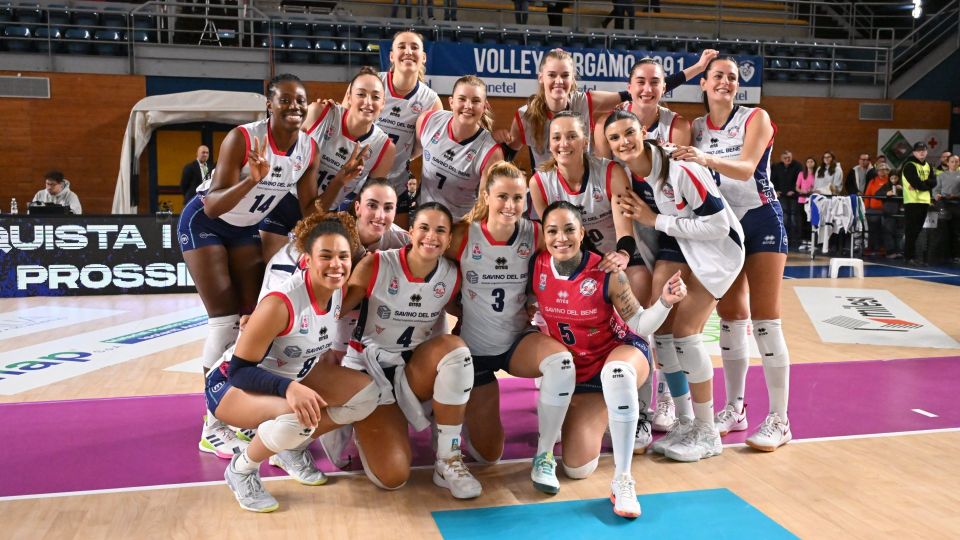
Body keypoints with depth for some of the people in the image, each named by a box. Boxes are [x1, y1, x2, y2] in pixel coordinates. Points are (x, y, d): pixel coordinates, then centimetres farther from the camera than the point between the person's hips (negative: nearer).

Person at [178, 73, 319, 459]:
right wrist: (252, 179, -47)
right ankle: (214, 428, -1)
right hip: (204, 225, -6)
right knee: (225, 321, -10)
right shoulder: (242, 138, -29)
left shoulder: (309, 148, -12)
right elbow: (213, 206, -32)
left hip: (246, 228, 6)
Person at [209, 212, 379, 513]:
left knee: (366, 393, -8)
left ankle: (291, 449, 11)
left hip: (292, 375, 7)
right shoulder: (280, 304, -33)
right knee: (298, 418, -36)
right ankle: (241, 469, -5)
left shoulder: (341, 291, -13)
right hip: (232, 384, -7)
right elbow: (239, 369, -30)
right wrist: (288, 388, -43)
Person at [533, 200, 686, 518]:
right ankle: (602, 416, 30)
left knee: (615, 372, -45)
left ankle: (622, 480, -32)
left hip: (623, 351, -3)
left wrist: (665, 302, -29)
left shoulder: (606, 274, -20)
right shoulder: (537, 268, -12)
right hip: (579, 372, 4)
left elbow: (640, 325, -12)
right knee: (577, 468, -5)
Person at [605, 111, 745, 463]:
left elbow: (718, 225, -25)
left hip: (717, 247, -7)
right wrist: (631, 211, -15)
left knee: (684, 330, -13)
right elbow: (640, 217, 9)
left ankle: (707, 433, 3)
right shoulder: (627, 173, -7)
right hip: (677, 245, 7)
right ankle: (684, 421, 14)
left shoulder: (680, 169, -28)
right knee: (660, 326, -2)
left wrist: (656, 220, -23)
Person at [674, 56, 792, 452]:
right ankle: (734, 409, 17)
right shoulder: (694, 128, 5)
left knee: (764, 320, -7)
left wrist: (708, 159, -39)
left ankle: (779, 420, -1)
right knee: (730, 319, 7)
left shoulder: (756, 118, -7)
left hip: (760, 221, -4)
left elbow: (746, 168, -22)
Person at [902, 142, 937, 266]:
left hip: (924, 201, 7)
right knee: (911, 231, -6)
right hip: (912, 201, -7)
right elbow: (916, 183, -18)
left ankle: (911, 254, 17)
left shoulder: (928, 166, 16)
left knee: (917, 230, 10)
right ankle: (911, 256, -3)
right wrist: (926, 184, -4)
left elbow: (934, 182, 2)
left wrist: (921, 184, -13)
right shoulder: (909, 166, -7)